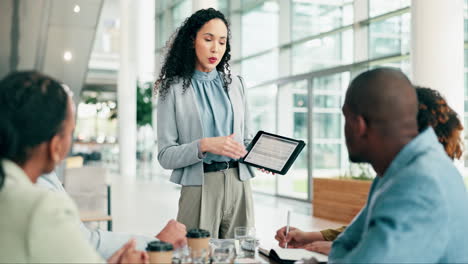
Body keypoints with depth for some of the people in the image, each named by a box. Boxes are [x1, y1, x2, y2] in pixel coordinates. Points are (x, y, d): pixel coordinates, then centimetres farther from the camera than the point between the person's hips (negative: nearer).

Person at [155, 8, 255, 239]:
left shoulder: (234, 84, 12)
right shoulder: (173, 88, 0)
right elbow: (165, 156, -5)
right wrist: (204, 146, -20)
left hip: (239, 185, 4)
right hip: (200, 187, -3)